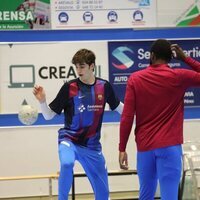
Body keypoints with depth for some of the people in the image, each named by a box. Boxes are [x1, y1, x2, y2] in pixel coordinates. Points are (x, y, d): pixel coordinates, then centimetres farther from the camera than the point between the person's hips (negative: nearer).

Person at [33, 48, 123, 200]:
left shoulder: (104, 86, -3)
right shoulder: (69, 87, -10)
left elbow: (119, 108, 15)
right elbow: (49, 115, -6)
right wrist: (42, 101, -23)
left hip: (92, 145, 3)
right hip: (69, 139, -3)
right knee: (67, 163, -38)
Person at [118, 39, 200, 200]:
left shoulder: (135, 79, 2)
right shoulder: (179, 77, -3)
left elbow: (127, 117, -2)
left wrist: (122, 149, 2)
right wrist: (185, 58, 9)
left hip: (144, 147, 3)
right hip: (169, 146, -3)